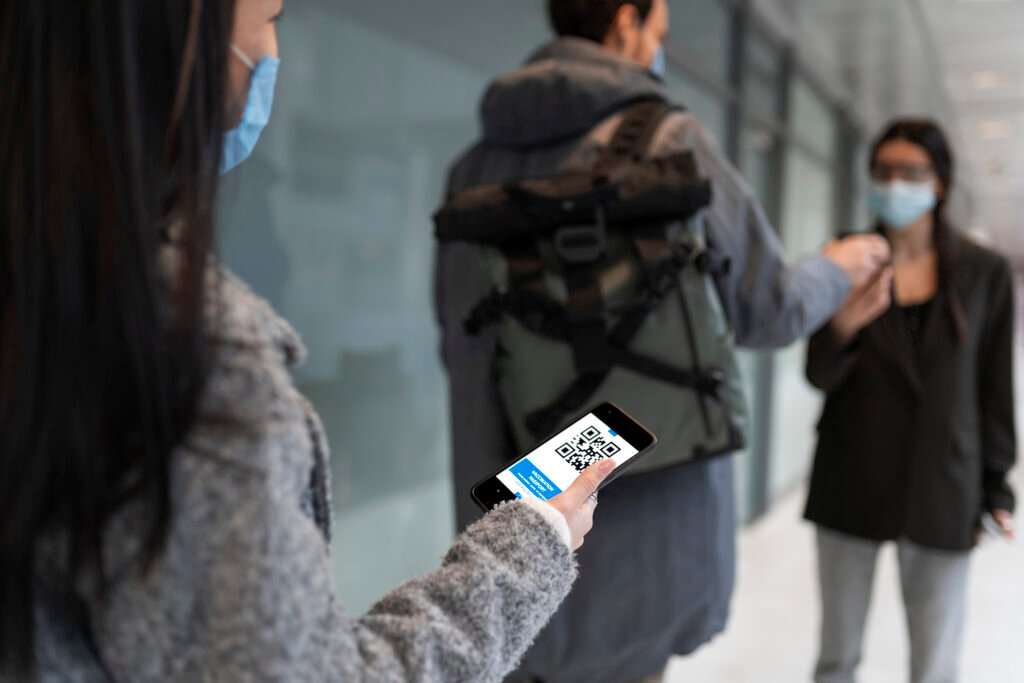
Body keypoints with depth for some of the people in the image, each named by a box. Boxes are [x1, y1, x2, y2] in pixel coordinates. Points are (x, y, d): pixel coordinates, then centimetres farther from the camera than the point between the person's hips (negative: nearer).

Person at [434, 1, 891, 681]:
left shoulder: (475, 167, 4)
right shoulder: (670, 142, -10)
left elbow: (460, 345, 9)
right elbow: (769, 311, -3)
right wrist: (836, 271, 18)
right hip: (640, 519, -5)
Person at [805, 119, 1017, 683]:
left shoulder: (985, 272, 0)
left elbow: (995, 387, 5)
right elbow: (818, 375, -7)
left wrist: (996, 487, 4)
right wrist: (843, 324, -28)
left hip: (940, 487, 0)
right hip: (850, 481, 0)